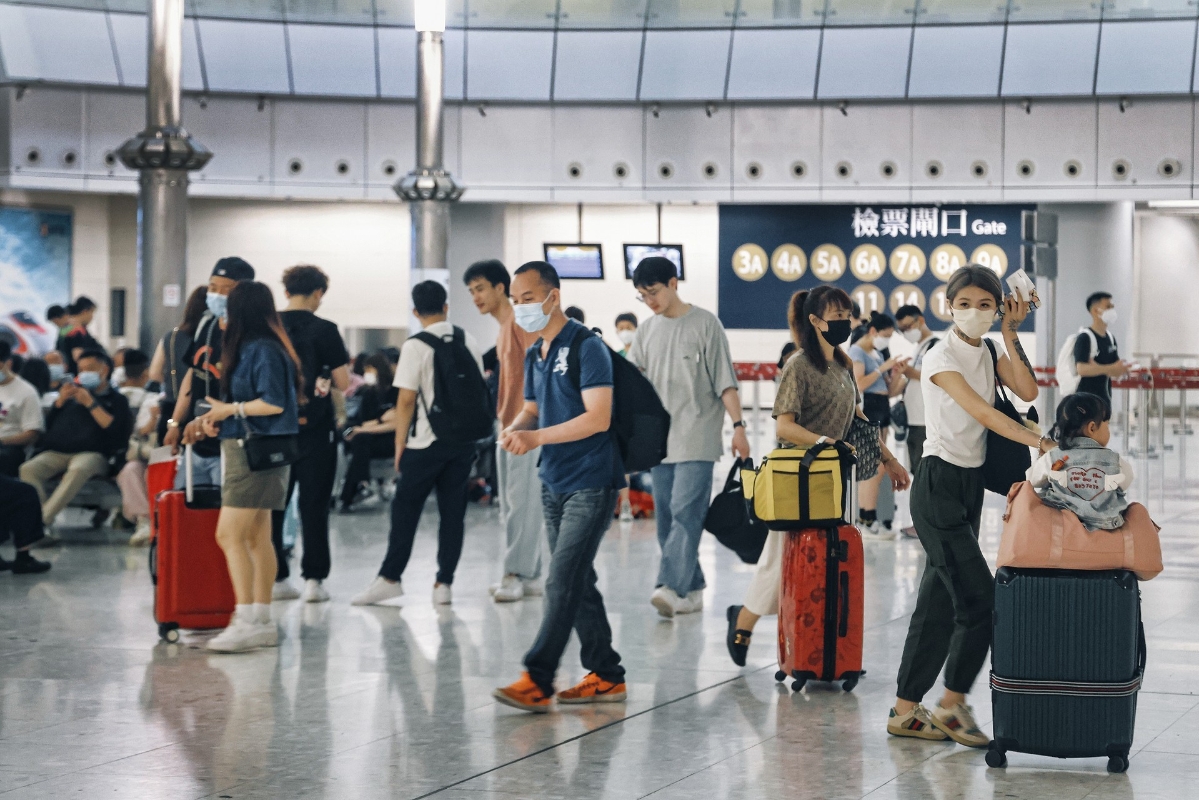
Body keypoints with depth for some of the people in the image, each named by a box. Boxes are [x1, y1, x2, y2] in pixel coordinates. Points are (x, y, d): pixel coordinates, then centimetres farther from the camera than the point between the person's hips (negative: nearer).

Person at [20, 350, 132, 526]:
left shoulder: (116, 399, 17)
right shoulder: (72, 393, 31)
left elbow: (116, 430, -2)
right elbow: (48, 424, 26)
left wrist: (90, 403, -2)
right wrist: (60, 401, 11)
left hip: (92, 453, -5)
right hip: (56, 452, 5)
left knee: (78, 469, -40)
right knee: (28, 469, -27)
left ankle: (42, 518, -43)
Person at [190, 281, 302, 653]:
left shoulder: (263, 350, -15)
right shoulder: (249, 347, 15)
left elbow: (273, 402, -21)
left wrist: (229, 409, -11)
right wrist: (213, 417, 8)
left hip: (255, 452, -10)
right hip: (245, 451, 10)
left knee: (230, 536, -13)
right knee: (256, 538, 11)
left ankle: (247, 622, -13)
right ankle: (262, 622, 14)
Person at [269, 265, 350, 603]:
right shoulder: (324, 330, -8)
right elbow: (342, 382, -9)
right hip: (315, 427, -3)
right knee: (314, 505, 2)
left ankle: (274, 578, 11)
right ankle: (313, 579, 1)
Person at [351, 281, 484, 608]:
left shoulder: (415, 346, -10)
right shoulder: (469, 342, 6)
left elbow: (406, 400, -11)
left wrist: (399, 444, -3)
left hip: (426, 442, -5)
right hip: (464, 440, 5)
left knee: (405, 509, 4)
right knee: (453, 511, 7)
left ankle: (389, 578, 8)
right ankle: (444, 583, 7)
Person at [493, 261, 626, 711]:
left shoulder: (586, 348, -13)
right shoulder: (535, 355, 14)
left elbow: (598, 418, -21)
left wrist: (537, 437, -25)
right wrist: (515, 429, -4)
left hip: (591, 484, -9)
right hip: (554, 484, 9)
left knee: (563, 583, -11)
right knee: (577, 583, 11)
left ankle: (537, 682, -13)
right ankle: (607, 676, 18)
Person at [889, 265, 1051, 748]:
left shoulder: (990, 354, 11)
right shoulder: (941, 358, -13)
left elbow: (1027, 392, -5)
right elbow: (982, 412, -25)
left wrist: (1011, 334, -6)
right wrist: (1038, 441, -36)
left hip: (971, 485, 8)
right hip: (938, 485, -8)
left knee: (940, 600, 9)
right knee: (978, 596, -11)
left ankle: (905, 709, 14)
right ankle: (953, 703, 3)